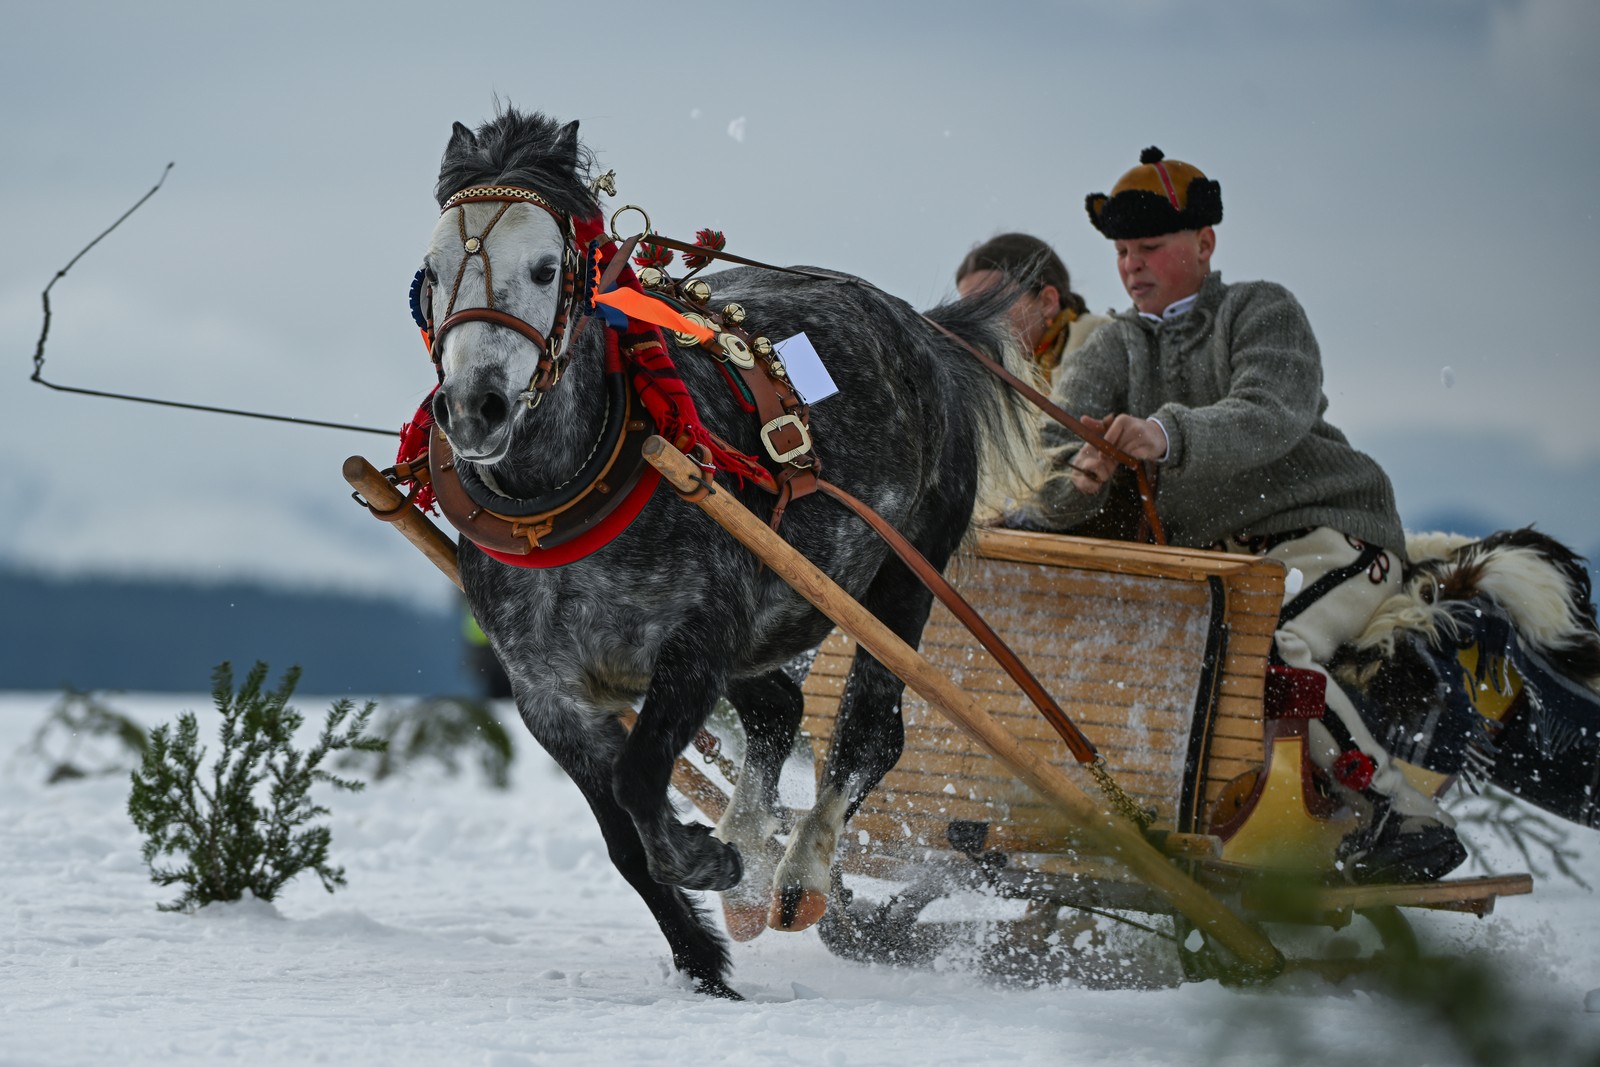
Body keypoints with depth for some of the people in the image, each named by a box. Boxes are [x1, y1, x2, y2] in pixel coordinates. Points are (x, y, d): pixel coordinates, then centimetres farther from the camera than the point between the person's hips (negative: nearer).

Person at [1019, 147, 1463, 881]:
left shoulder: (1262, 312, -4)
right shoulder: (1115, 348, 13)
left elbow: (1272, 417, -25)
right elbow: (1064, 431, -7)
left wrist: (1169, 436, -44)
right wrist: (1076, 477, -33)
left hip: (1330, 531, -7)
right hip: (1211, 558, 7)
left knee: (1266, 645, -32)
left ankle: (1408, 820, -28)